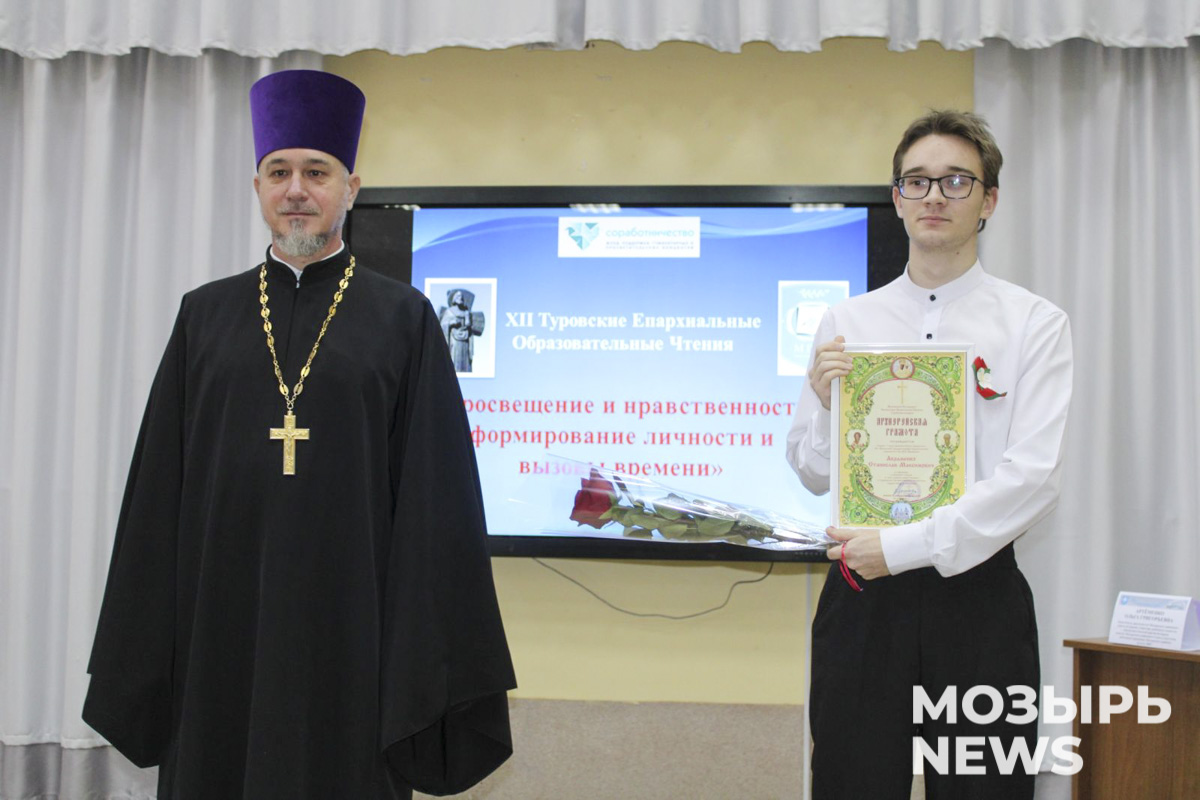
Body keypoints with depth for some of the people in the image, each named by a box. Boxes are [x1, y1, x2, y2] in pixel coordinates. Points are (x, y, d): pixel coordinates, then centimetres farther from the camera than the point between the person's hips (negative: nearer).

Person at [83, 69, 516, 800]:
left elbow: (434, 493, -3)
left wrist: (430, 658, -7)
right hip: (220, 624, 3)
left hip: (349, 626, -2)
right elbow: (159, 490, 8)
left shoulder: (404, 318, 1)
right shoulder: (206, 315, 8)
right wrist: (141, 649, 4)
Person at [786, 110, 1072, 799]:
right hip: (863, 591, 2)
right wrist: (824, 402, -10)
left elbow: (1034, 478, -11)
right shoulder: (847, 321, 7)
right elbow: (814, 475, 10)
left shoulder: (1035, 324, -1)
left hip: (978, 593, -2)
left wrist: (903, 546, -15)